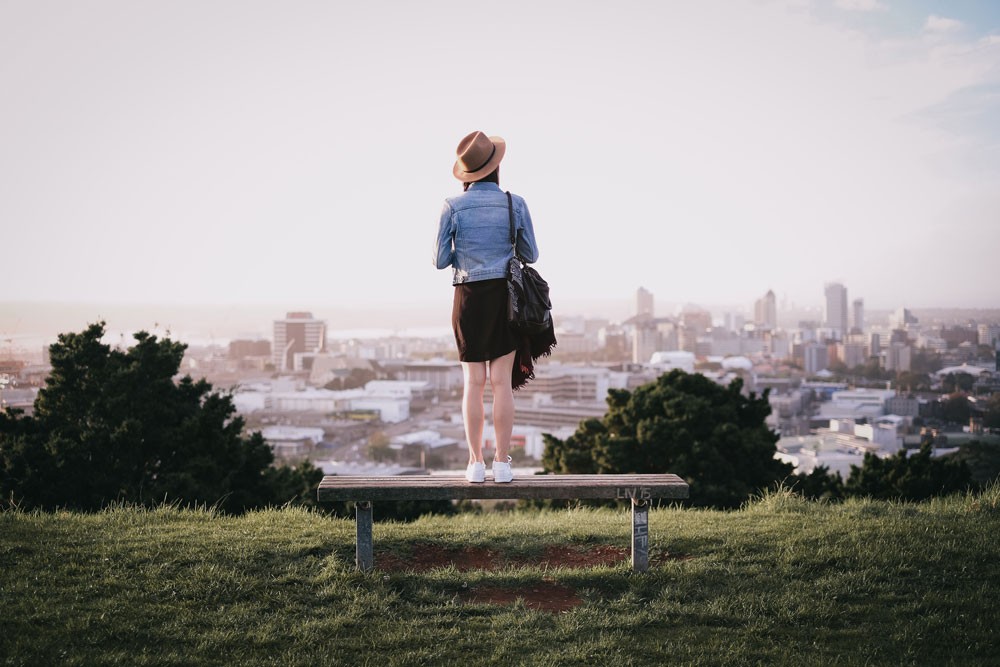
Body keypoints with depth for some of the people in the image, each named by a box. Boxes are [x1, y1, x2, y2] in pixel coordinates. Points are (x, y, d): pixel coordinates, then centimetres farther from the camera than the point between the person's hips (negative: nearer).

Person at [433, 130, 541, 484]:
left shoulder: (453, 207, -6)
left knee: (474, 382, 6)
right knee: (502, 381, 3)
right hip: (507, 295, 0)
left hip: (469, 297, 0)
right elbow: (531, 255, 5)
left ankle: (476, 463, 5)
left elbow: (440, 260, -3)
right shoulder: (516, 204, -3)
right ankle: (502, 462, 3)